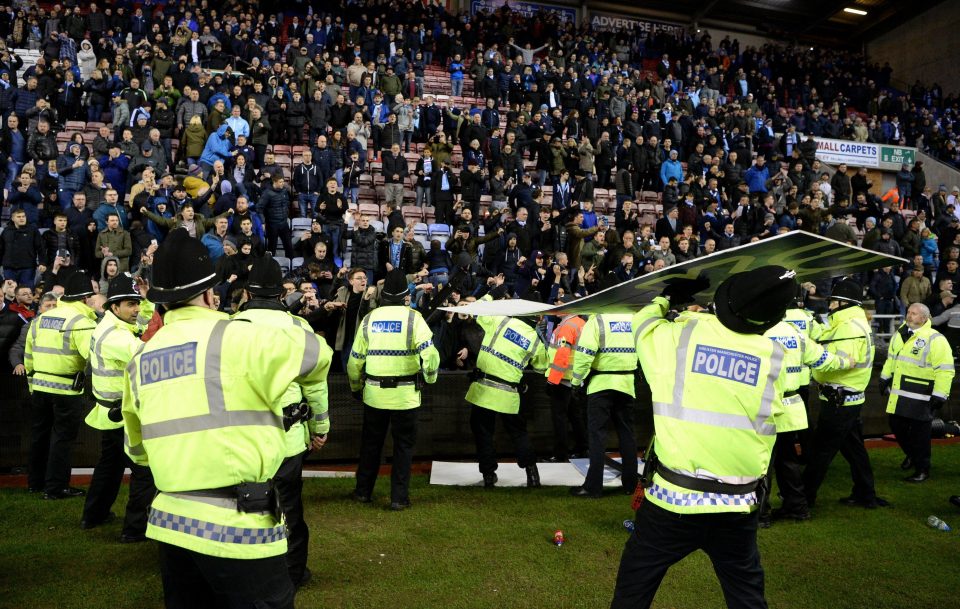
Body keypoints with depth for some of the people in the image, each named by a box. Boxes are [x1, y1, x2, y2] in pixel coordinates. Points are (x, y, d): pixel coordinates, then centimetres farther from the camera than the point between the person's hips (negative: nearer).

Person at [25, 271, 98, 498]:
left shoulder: (42, 318, 11)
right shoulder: (80, 321, -14)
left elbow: (29, 354, 16)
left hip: (40, 385, 7)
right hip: (66, 388, -7)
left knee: (41, 434, 19)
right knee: (62, 437, 2)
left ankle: (36, 481, 30)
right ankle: (56, 487, 7)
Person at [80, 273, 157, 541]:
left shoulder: (110, 325, 8)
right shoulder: (114, 335, -24)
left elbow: (143, 320, 21)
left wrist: (144, 298, 3)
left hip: (111, 411, 10)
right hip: (124, 414, -10)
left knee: (109, 463, 24)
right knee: (145, 470, -6)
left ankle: (93, 515, 36)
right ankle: (135, 529, -4)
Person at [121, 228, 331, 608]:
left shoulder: (141, 360, 10)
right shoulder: (234, 338, -10)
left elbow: (137, 450, 19)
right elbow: (313, 351, 0)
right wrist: (312, 392, 20)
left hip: (170, 521, 7)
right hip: (235, 527, -7)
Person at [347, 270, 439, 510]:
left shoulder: (369, 319, 2)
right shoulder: (413, 318, -8)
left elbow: (355, 359, 6)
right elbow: (429, 353, -17)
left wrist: (356, 387, 19)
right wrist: (430, 378, 1)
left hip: (374, 392, 3)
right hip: (405, 393, -3)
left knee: (371, 442, 18)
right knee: (403, 445, 10)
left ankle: (363, 491, 27)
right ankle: (399, 497, 11)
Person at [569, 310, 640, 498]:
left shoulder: (597, 320, -10)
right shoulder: (633, 318, 6)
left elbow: (584, 353, -15)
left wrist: (577, 380, -4)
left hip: (601, 383, -5)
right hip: (627, 384, 5)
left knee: (597, 433, 0)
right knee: (626, 432, 14)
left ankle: (593, 486, -1)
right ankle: (630, 482, 19)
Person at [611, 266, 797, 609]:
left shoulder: (677, 336, -12)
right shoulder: (774, 357, -5)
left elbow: (642, 322, 10)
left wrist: (668, 298, 31)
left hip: (673, 497, -2)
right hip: (738, 506, 2)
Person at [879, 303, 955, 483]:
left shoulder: (935, 340, -15)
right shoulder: (900, 334, 9)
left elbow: (945, 370, -17)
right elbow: (891, 358, 22)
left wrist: (939, 396, -18)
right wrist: (885, 379, 22)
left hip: (920, 397, -7)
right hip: (899, 394, 7)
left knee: (919, 433, 2)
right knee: (896, 427, 16)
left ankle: (922, 469, 16)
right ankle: (911, 455, 41)